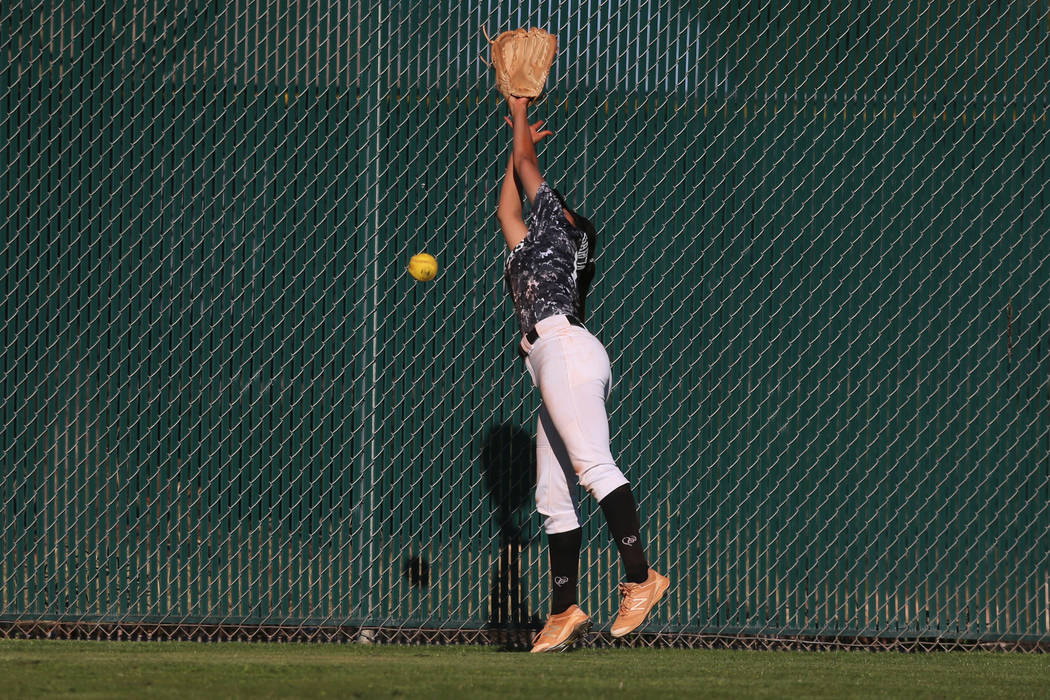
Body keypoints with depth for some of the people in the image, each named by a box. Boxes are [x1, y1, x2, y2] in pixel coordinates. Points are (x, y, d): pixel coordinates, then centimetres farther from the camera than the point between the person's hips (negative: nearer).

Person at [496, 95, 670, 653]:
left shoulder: (557, 226, 14)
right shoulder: (528, 252, 34)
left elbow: (528, 166, 19)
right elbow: (506, 209, 47)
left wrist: (521, 118, 36)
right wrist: (518, 139, 51)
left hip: (565, 347, -10)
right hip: (555, 366, 10)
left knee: (592, 465, -24)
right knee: (552, 495, 3)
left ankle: (640, 576, -37)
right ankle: (565, 611, 0)